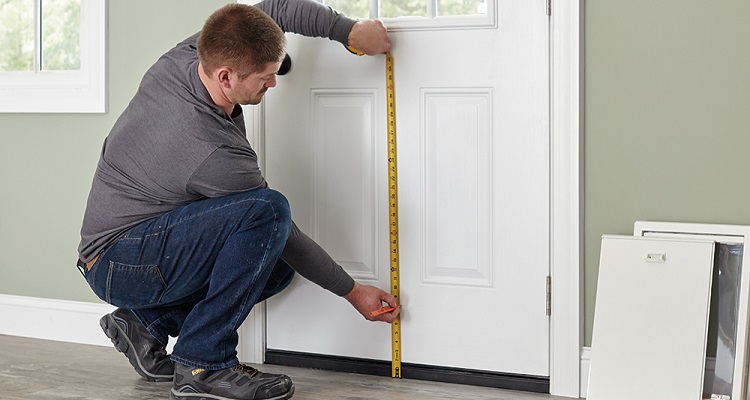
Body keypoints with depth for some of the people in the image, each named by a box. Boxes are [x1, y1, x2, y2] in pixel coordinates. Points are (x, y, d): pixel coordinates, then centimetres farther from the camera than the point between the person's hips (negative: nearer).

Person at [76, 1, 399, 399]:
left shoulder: (185, 54, -8)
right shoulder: (217, 154, -28)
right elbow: (275, 225, -15)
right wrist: (353, 292, -2)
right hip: (118, 266, -9)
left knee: (278, 264, 7)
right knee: (268, 209, -28)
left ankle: (146, 322, 11)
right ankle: (203, 365, -18)